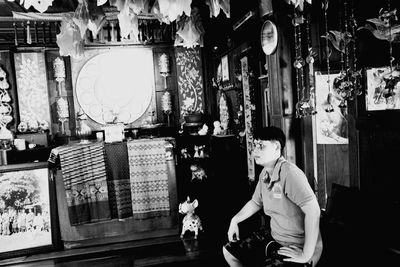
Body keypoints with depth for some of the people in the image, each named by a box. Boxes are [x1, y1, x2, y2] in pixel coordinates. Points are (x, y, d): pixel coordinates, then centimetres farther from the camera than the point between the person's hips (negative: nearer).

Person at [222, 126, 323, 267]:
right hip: (272, 235, 8)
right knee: (229, 251, 13)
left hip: (297, 247, -8)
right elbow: (256, 202, 18)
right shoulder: (265, 173, 3)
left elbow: (313, 210, -34)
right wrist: (235, 220, 9)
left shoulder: (289, 173, -27)